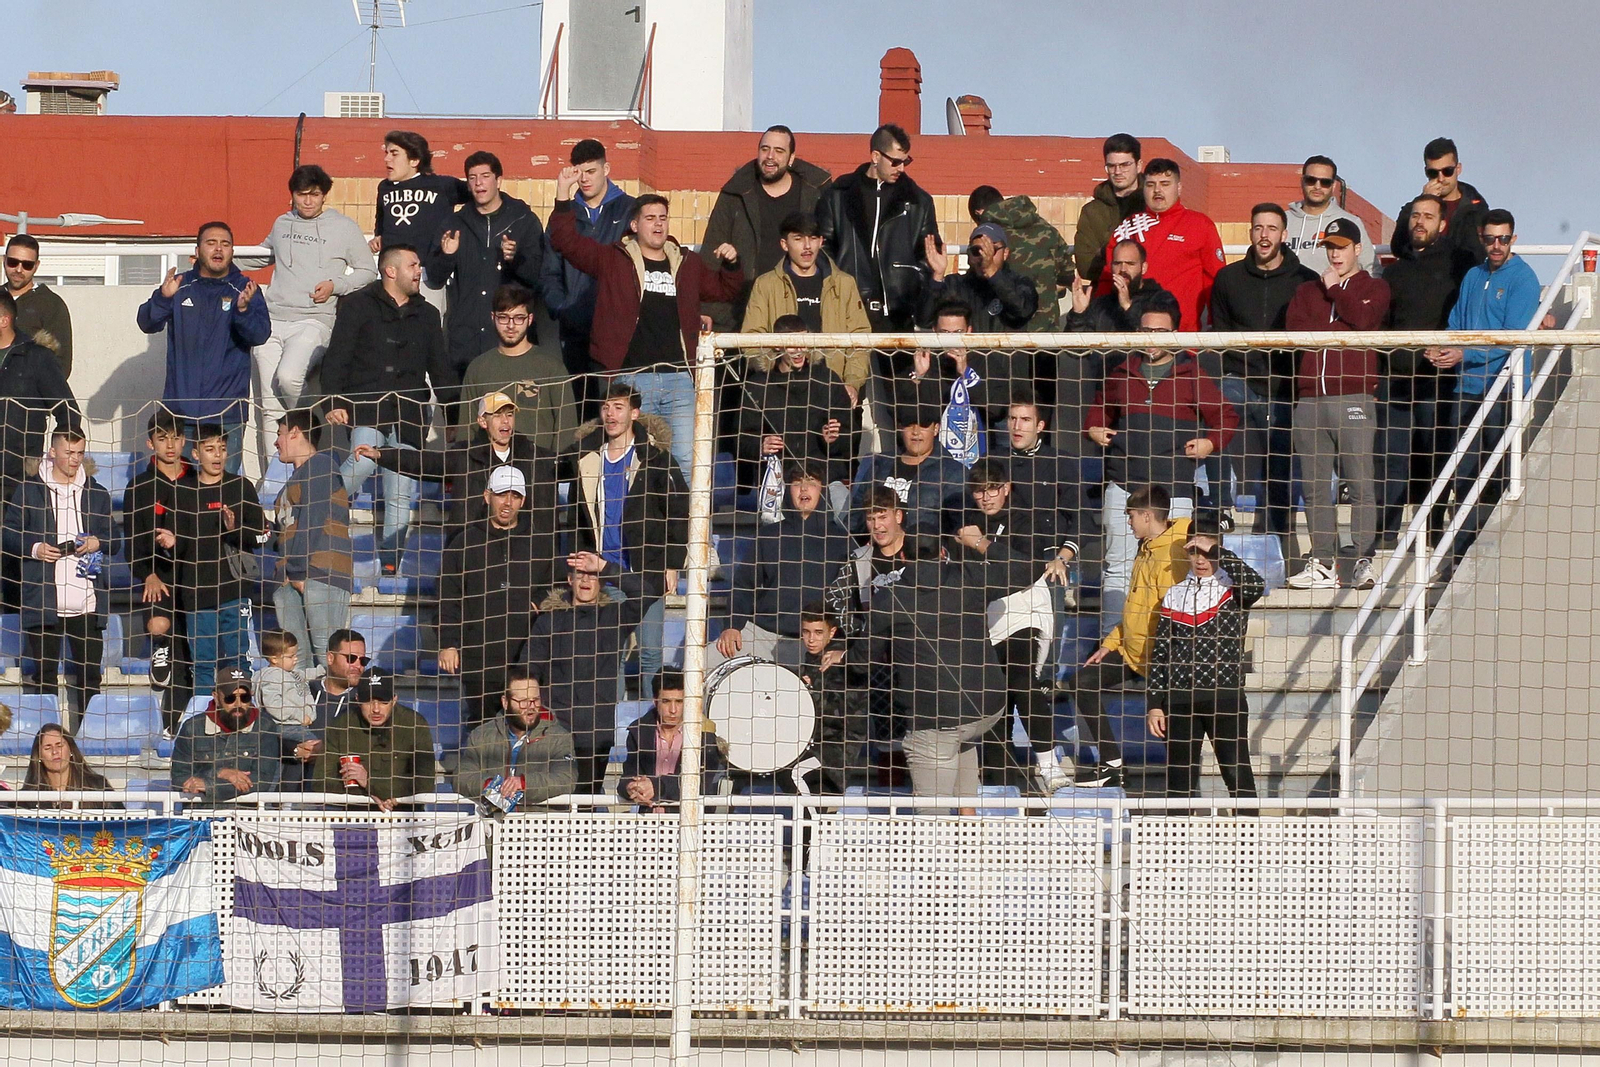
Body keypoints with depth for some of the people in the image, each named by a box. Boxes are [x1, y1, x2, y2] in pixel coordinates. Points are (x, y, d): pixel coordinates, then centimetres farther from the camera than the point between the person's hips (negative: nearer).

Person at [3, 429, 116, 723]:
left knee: (89, 675, 3)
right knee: (42, 675, -1)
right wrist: (34, 548, -13)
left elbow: (113, 540, 17)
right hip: (43, 602, -2)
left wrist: (97, 543, -6)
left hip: (86, 603, 2)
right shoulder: (28, 491, 6)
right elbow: (9, 535, 6)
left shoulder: (97, 494, 15)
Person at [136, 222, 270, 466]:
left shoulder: (244, 289, 5)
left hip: (227, 412, -2)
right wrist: (163, 298, -22)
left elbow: (260, 335, -8)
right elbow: (147, 324, -1)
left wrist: (243, 309, -30)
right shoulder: (180, 286, 9)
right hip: (180, 408, 2)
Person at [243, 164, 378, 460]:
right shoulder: (282, 224, 18)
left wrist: (335, 286, -6)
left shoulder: (344, 227, 6)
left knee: (288, 376, -31)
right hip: (271, 321, 4)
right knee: (269, 408, -3)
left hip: (314, 321, -4)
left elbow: (368, 272, 10)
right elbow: (264, 255, 37)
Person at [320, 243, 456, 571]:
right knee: (362, 461, -29)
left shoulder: (427, 315, 21)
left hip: (409, 417, 5)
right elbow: (336, 359, 0)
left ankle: (390, 562, 8)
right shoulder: (359, 306, 6)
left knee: (401, 495, 1)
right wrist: (332, 403, -12)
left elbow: (441, 370, 24)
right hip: (366, 409, -5)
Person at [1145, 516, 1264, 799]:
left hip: (1225, 696, -3)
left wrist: (1216, 551, -15)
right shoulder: (1174, 595, 12)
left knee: (1237, 773, -6)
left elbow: (1256, 585, -22)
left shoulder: (1232, 590, 3)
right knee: (1180, 776, 5)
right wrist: (1154, 704, 5)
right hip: (1179, 699, 3)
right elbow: (1160, 652, 11)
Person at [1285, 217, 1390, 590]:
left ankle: (1364, 561, -11)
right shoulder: (1307, 291, 22)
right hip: (1311, 398, 4)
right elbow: (1294, 327, 5)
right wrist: (1341, 330, -3)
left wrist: (1334, 288, 3)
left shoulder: (1373, 288, 13)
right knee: (1315, 487, 2)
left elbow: (1364, 318, -8)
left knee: (1360, 483, -10)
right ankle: (1323, 563, 4)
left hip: (1353, 396, -4)